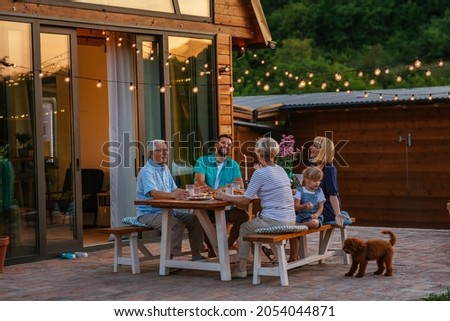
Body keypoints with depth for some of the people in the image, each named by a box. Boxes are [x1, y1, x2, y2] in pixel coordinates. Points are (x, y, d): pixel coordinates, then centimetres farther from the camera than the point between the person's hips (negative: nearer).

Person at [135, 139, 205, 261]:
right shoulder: (147, 171, -15)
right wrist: (173, 195, -48)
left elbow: (174, 190, 14)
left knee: (194, 219, -6)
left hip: (167, 210, 9)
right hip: (148, 213, -9)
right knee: (177, 223, -32)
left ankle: (196, 255, -2)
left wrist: (188, 193, -7)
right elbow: (154, 193, -31)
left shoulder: (165, 169, 15)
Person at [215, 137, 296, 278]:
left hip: (274, 221, -7)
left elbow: (245, 200, -8)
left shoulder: (260, 173, -11)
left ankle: (242, 269, 17)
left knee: (244, 228, 17)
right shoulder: (281, 170, 12)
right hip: (290, 220, 7)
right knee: (255, 220, 30)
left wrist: (224, 196, 4)